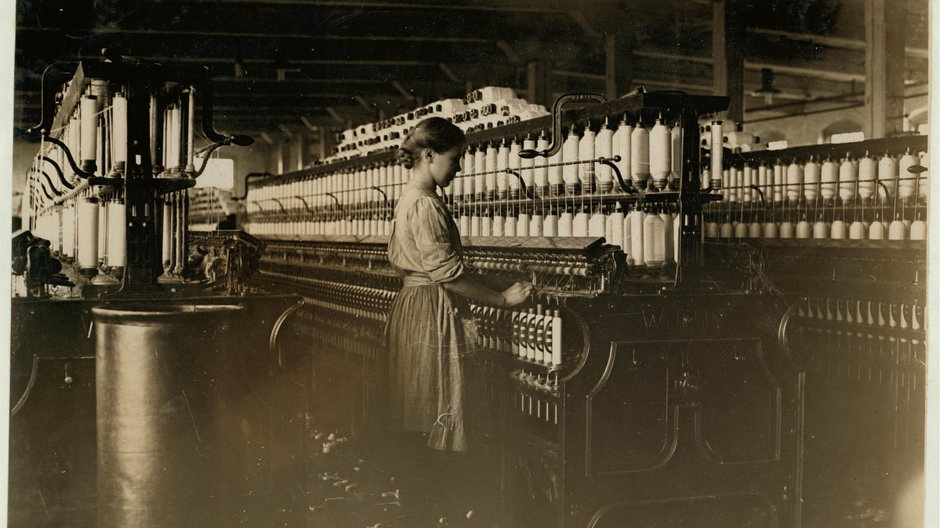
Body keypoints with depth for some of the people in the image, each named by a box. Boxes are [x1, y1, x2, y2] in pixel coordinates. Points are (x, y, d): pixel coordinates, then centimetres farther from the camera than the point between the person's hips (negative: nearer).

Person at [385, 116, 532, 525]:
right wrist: (502, 299, -17)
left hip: (411, 304, 11)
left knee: (417, 415, 13)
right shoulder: (426, 204, -18)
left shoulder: (408, 199, 14)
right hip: (433, 312, -11)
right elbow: (446, 270, -22)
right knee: (440, 411, -5)